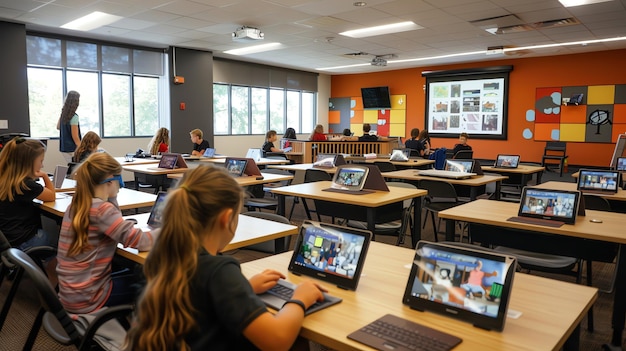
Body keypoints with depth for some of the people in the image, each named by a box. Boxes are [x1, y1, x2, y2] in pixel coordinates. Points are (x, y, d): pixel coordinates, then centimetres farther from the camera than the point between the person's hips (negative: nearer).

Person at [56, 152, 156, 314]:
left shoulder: (76, 205, 4)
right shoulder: (101, 209, -22)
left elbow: (115, 223, 17)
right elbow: (141, 242, -25)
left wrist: (111, 197, 5)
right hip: (86, 298, -8)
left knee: (132, 274, 24)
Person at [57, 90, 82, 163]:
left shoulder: (63, 114, 4)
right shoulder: (74, 117, -19)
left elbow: (58, 127, 23)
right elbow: (75, 137, -16)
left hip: (63, 148, 8)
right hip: (72, 150, -8)